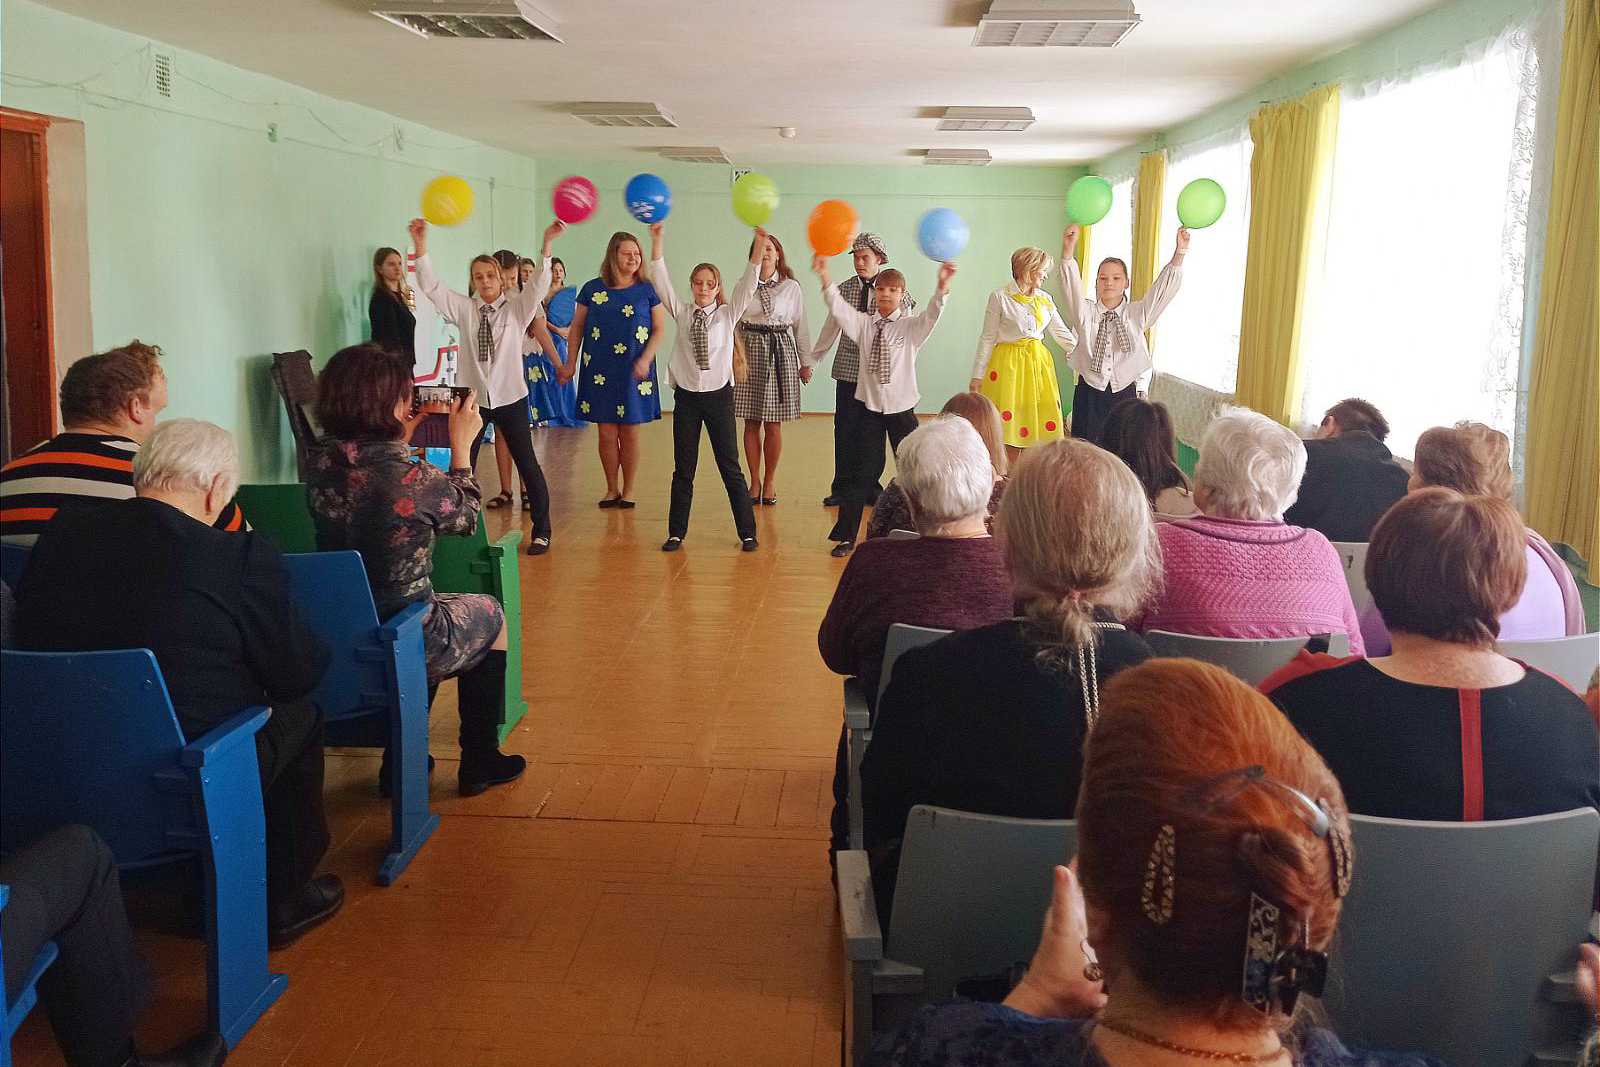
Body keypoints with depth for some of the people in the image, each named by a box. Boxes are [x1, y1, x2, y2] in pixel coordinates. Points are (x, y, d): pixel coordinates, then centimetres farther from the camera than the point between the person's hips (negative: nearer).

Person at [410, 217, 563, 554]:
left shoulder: (518, 306, -1)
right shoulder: (464, 308, 4)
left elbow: (539, 285, -16)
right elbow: (431, 287, -4)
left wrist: (546, 245, -30)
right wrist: (421, 247, -17)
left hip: (510, 397, -2)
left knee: (527, 464, 4)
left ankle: (541, 531, 16)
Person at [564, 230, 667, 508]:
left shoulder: (647, 290, 0)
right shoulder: (593, 289, 2)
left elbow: (660, 329, 1)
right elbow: (577, 327, 10)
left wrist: (645, 360, -10)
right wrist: (571, 362, 6)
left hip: (634, 371, -1)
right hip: (600, 371, 1)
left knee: (630, 432, 4)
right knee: (606, 433, 4)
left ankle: (628, 490, 16)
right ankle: (612, 489, 16)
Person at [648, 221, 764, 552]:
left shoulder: (728, 313, 1)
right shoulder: (682, 312, 4)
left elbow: (747, 284, -10)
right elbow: (661, 281, -5)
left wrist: (759, 245, -22)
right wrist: (657, 240, -15)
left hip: (718, 395, -1)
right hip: (686, 396, 2)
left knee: (730, 466, 2)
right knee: (683, 469, 7)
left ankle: (747, 532, 9)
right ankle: (677, 532, 16)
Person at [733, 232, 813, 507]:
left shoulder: (791, 287, 3)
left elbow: (800, 327, 6)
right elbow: (734, 323, 10)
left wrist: (805, 362, 7)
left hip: (780, 353, -1)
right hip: (749, 352, 1)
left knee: (773, 424, 1)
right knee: (751, 422, 3)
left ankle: (770, 481, 14)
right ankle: (754, 481, 15)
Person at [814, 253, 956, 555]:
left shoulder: (911, 326, -1)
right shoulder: (864, 323, 2)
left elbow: (932, 314, -20)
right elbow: (837, 307, -11)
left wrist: (942, 285, -40)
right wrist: (824, 276, -29)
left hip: (902, 407, 0)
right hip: (869, 407, 0)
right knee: (864, 471, 1)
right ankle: (846, 536, 7)